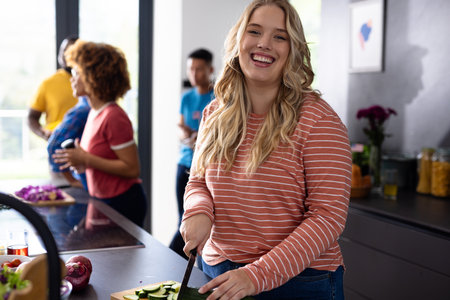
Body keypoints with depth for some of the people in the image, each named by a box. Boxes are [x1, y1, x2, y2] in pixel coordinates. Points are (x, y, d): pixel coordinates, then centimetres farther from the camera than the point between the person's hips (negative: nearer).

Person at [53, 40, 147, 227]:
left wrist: (87, 160, -22)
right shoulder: (94, 113, 6)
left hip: (123, 204, -9)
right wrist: (81, 162, 1)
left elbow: (132, 168, -22)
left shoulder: (114, 117, -21)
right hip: (102, 200, 9)